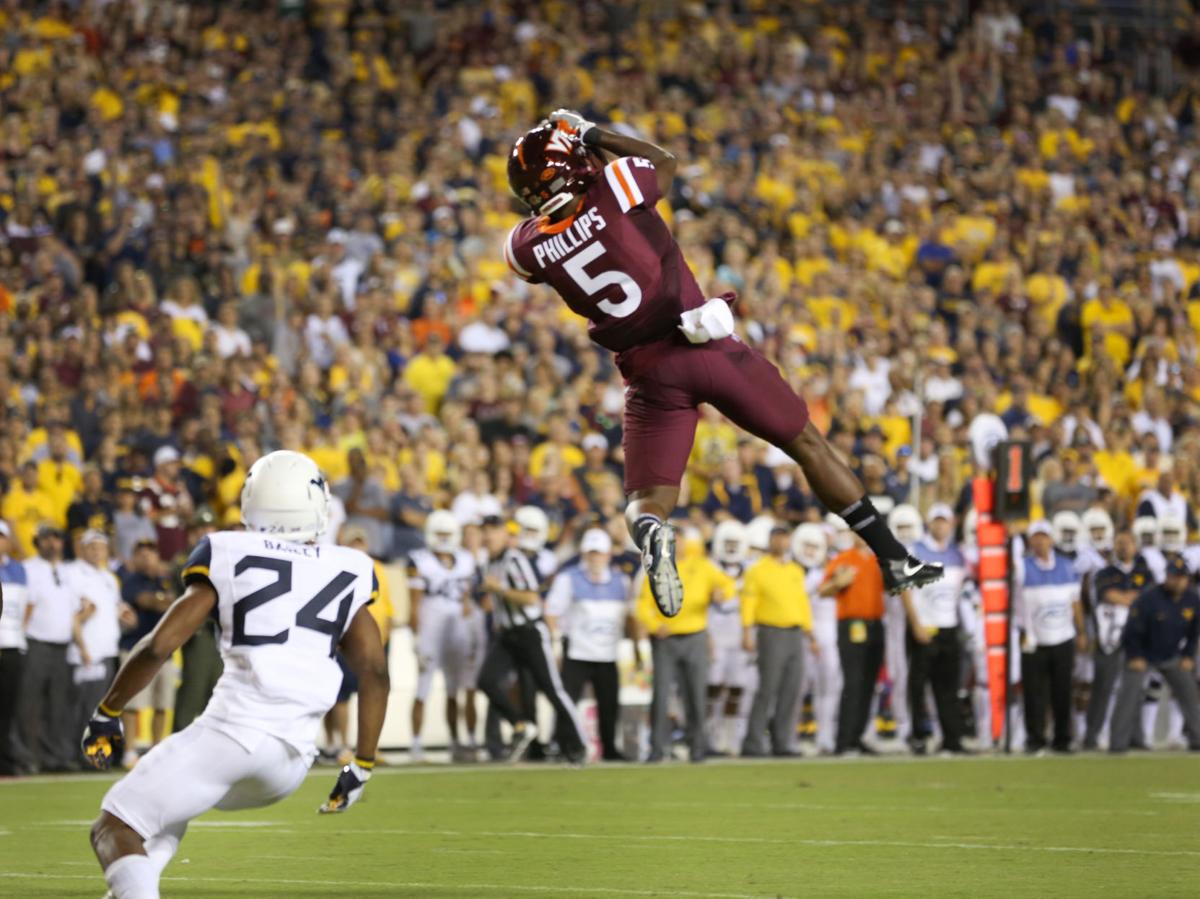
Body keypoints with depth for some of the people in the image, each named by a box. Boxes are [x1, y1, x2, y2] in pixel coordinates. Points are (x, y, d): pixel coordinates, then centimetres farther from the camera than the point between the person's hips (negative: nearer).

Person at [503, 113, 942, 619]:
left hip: (649, 371, 1)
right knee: (807, 444, 14)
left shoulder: (528, 248, -4)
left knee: (649, 498, 9)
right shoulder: (612, 189, -10)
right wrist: (596, 135, 17)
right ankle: (895, 561, 17)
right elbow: (665, 164, 13)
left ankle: (651, 534, -29)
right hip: (707, 347, -1)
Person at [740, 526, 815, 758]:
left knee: (792, 692, 2)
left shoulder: (796, 571, 17)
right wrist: (747, 634, -16)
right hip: (771, 634, -6)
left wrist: (811, 636, 18)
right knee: (767, 690, -7)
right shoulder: (757, 571, -1)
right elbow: (748, 604, -7)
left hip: (795, 634, 6)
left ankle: (783, 743, 7)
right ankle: (752, 743, -3)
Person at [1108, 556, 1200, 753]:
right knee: (1130, 694, -14)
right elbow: (1133, 629, -17)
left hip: (1171, 655, 5)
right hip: (1142, 654, -5)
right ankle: (1118, 743, -12)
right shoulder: (1149, 598, -24)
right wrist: (1136, 657, -16)